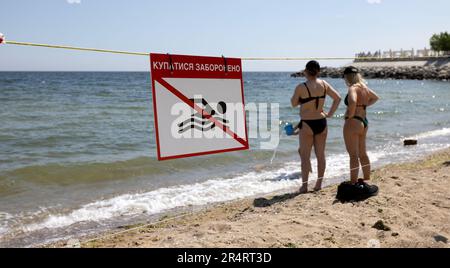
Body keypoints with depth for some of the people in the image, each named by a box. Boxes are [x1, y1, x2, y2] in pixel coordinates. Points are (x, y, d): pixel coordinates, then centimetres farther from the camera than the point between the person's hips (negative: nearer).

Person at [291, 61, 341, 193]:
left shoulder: (301, 87, -13)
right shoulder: (324, 84, 1)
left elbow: (294, 104, 0)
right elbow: (338, 98, 7)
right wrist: (330, 113, 9)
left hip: (307, 124, -4)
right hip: (321, 122, 5)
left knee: (305, 156, 5)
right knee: (320, 154, 12)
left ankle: (304, 185, 8)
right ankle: (319, 184, 20)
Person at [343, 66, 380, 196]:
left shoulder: (353, 88, -14)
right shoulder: (364, 87, 12)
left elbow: (352, 101, -34)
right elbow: (375, 98, 29)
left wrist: (350, 115, -19)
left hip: (353, 122, -9)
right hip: (364, 122, 9)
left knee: (353, 155, -5)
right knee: (363, 154, 17)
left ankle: (353, 184, -2)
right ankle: (366, 181, 26)